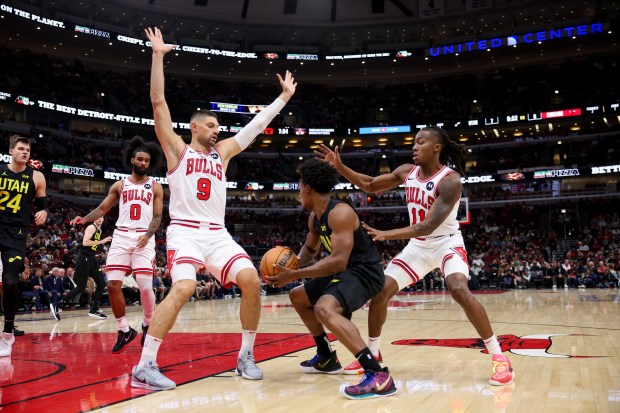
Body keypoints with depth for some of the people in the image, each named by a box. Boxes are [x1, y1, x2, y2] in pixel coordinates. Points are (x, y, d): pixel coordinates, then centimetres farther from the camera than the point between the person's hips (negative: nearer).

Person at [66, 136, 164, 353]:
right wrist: (85, 219, -7)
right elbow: (102, 208, 12)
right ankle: (124, 330, 9)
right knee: (113, 284, -6)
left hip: (144, 239, -2)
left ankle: (148, 325, 14)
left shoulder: (155, 187, 7)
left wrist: (148, 235, -16)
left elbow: (157, 217, 1)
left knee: (145, 286, -11)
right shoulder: (120, 185, 12)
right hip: (121, 237, 3)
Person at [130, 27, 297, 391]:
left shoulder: (222, 152, 19)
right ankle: (144, 366, -20)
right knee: (183, 288, -28)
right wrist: (158, 56, -4)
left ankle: (246, 355, 2)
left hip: (218, 234, 5)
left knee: (251, 281, -14)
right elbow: (158, 102, 0)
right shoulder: (177, 149, 7)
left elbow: (256, 126, 21)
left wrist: (284, 97, 21)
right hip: (185, 232, -5)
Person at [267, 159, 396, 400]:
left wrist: (294, 275, -30)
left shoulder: (340, 213, -24)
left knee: (324, 308, -36)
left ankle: (378, 375, -38)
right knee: (297, 297, 23)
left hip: (364, 272, -11)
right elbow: (310, 249, 23)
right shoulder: (314, 218, 7)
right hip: (344, 271, 11)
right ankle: (326, 358, 31)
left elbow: (338, 261, -32)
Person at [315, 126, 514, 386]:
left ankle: (499, 357, -17)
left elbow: (428, 226, -31)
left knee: (459, 290, -31)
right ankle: (372, 354, 17)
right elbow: (369, 185, 7)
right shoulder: (407, 172, -3)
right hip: (417, 245, 6)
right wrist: (339, 166, -6)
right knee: (380, 292, -2)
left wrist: (386, 235, -37)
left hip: (446, 243, -6)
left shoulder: (450, 181, -24)